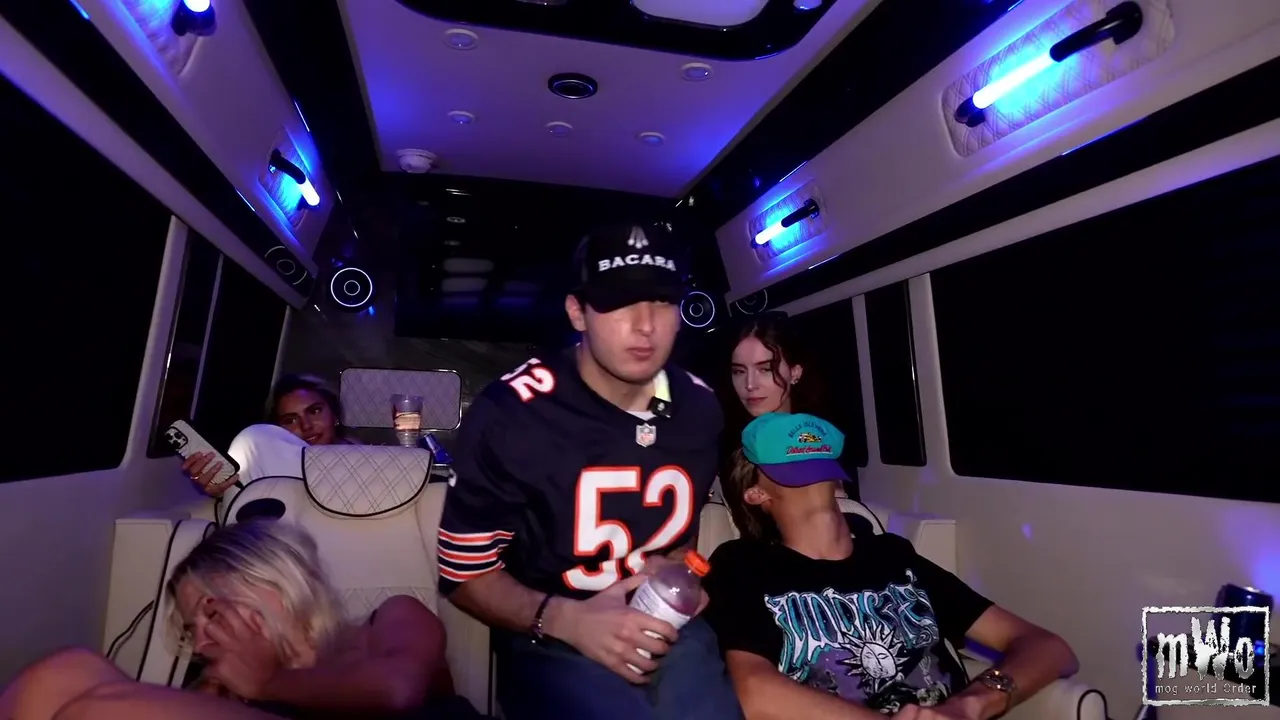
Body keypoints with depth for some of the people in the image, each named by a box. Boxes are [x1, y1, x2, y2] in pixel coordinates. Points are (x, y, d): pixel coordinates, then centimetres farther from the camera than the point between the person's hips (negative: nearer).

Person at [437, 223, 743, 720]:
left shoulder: (701, 408, -1)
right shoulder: (510, 413, -17)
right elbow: (464, 571, -8)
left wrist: (676, 568, -2)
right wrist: (562, 619, -23)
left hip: (665, 624, 5)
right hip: (550, 638, -4)